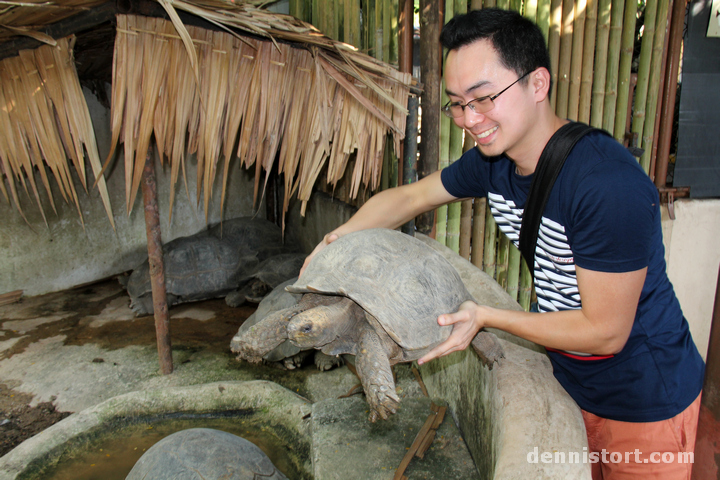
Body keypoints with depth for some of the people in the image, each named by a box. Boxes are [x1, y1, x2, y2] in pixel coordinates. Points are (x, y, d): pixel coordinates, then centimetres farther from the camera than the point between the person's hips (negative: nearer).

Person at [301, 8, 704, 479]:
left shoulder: (610, 184, -32)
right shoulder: (494, 162, -9)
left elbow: (604, 332, -26)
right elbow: (409, 197, 4)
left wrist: (485, 316, -22)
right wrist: (336, 240, -9)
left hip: (647, 400, -6)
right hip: (570, 381, 6)